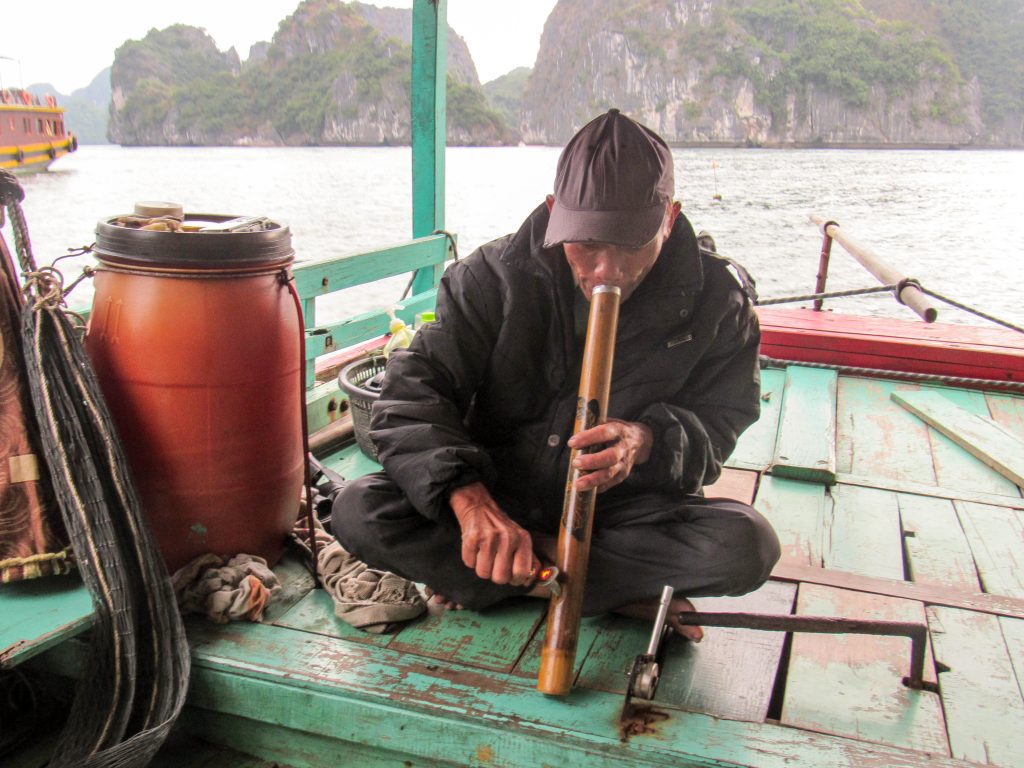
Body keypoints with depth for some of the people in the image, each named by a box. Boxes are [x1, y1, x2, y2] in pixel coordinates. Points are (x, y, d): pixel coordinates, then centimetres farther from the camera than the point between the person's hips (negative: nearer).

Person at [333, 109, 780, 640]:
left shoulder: (716, 303, -9)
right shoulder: (496, 277, -12)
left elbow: (719, 424, -2)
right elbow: (412, 395, -17)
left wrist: (650, 441, -27)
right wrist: (470, 500, -35)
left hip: (623, 511, 0)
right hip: (497, 496, 1)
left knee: (747, 545, -28)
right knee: (359, 512, -26)